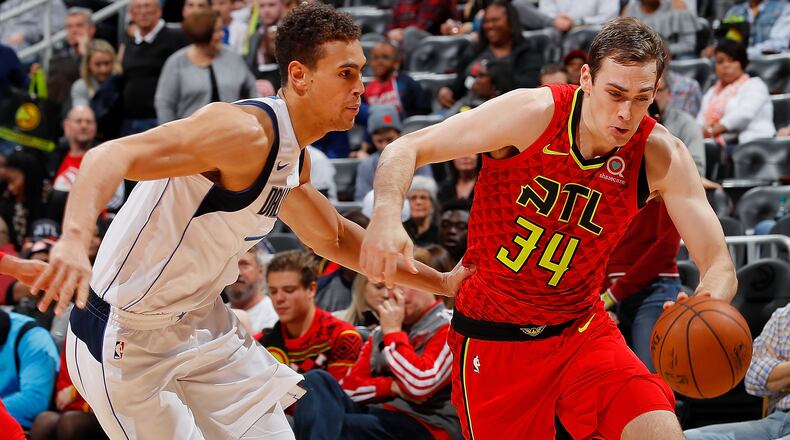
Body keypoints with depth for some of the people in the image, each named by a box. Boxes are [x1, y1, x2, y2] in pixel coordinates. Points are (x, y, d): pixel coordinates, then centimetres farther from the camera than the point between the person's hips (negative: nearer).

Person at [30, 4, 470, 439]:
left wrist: (439, 281, 25)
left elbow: (334, 238, 26)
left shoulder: (295, 159, 6)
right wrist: (75, 238, -56)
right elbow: (110, 156, -37)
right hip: (127, 337, -9)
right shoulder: (244, 132, -25)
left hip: (199, 320, 9)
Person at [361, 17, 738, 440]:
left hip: (580, 328, 2)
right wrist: (386, 215, -36)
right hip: (492, 337, -2)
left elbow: (718, 264, -12)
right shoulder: (533, 113, -19)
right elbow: (408, 148, -14)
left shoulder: (661, 157, -12)